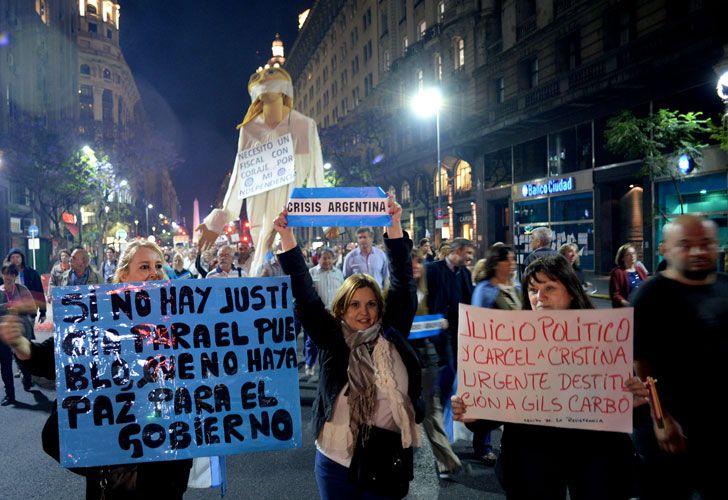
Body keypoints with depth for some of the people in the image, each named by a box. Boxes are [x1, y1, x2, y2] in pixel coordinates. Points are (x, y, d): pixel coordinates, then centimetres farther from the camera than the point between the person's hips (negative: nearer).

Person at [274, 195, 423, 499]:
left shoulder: (392, 335, -2)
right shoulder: (332, 339, -4)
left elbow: (402, 283, -4)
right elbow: (304, 295, -8)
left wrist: (394, 226, -8)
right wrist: (287, 237, -13)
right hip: (336, 460, 0)